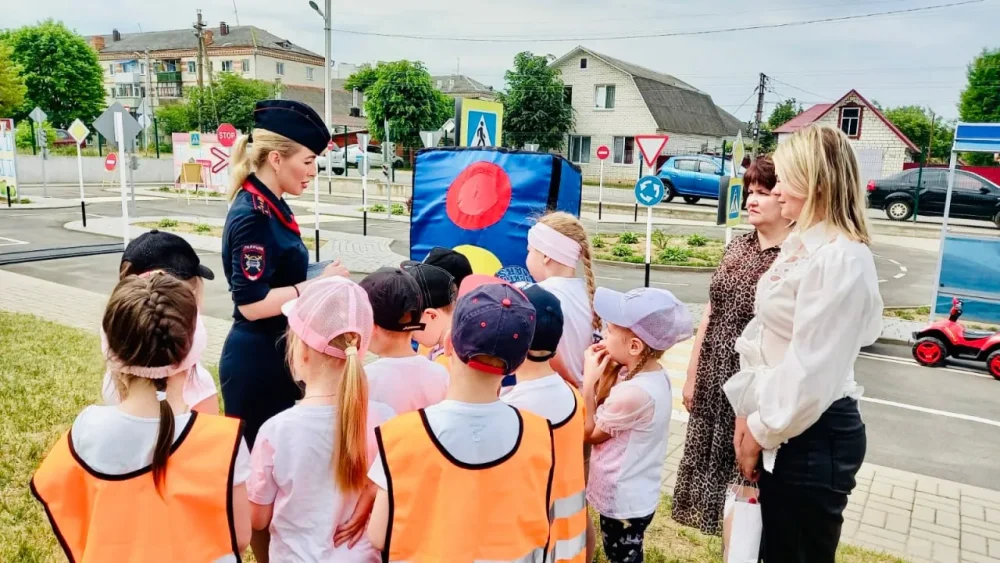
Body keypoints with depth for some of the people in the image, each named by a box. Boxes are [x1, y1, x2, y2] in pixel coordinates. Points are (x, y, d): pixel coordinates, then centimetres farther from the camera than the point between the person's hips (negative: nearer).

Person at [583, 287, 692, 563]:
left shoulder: (634, 392, -33)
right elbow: (604, 418, 2)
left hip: (623, 502, -8)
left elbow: (590, 433, -17)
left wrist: (589, 380, -16)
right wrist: (606, 371, -8)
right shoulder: (653, 375, -4)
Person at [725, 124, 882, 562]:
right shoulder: (799, 245, 9)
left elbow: (811, 369, -23)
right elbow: (762, 335, 10)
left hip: (814, 435, -9)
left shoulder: (840, 258, -22)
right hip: (783, 427, 9)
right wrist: (748, 412, 6)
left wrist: (762, 430, -12)